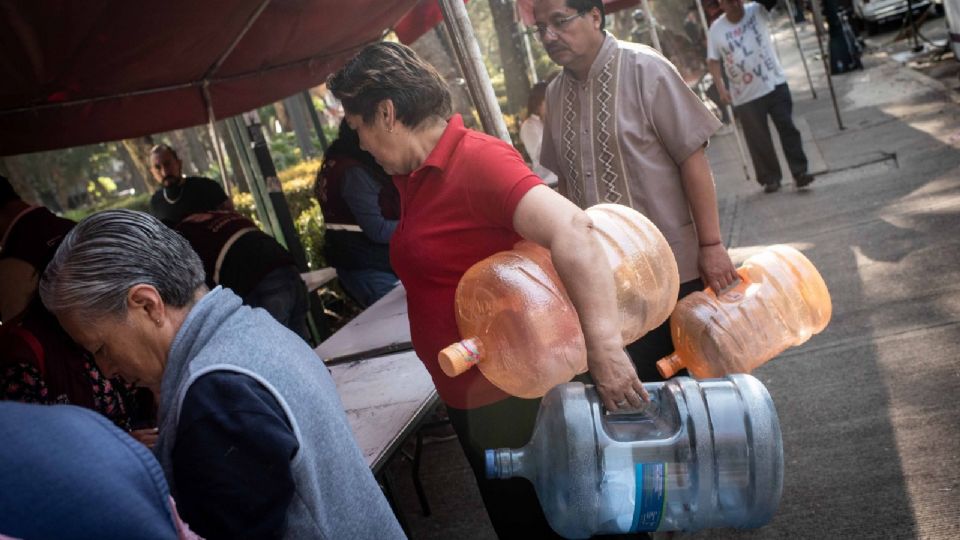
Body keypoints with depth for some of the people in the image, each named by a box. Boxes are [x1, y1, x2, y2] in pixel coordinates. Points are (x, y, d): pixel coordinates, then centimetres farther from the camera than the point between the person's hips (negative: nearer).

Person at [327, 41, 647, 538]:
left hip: (514, 398, -9)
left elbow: (570, 230, -35)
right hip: (467, 399, 9)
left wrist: (603, 345, -42)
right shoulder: (414, 176, 6)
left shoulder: (476, 161, -23)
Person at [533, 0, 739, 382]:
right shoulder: (556, 93, 4)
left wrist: (711, 245, -14)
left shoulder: (644, 69, -11)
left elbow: (692, 158, -12)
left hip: (678, 265, -4)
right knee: (647, 384, 13)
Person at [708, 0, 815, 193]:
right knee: (758, 139, 6)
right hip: (745, 95, 0)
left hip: (775, 84, 0)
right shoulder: (716, 29, -2)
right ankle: (770, 178, 19)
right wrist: (721, 88, -10)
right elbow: (713, 61, -1)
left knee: (787, 128, 1)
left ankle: (799, 172, 7)